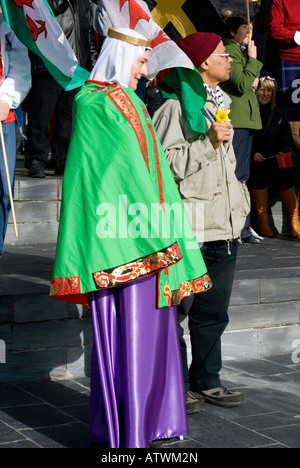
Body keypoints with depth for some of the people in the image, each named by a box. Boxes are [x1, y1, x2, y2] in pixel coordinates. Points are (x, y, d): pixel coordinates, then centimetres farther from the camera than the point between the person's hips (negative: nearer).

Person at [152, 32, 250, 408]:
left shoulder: (219, 103, 18)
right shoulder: (176, 106, -10)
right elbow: (165, 165, -18)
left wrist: (238, 202, 25)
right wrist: (208, 141, -23)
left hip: (223, 226, 9)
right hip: (188, 228, -8)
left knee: (213, 312, 13)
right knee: (175, 311, -1)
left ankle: (206, 380, 24)